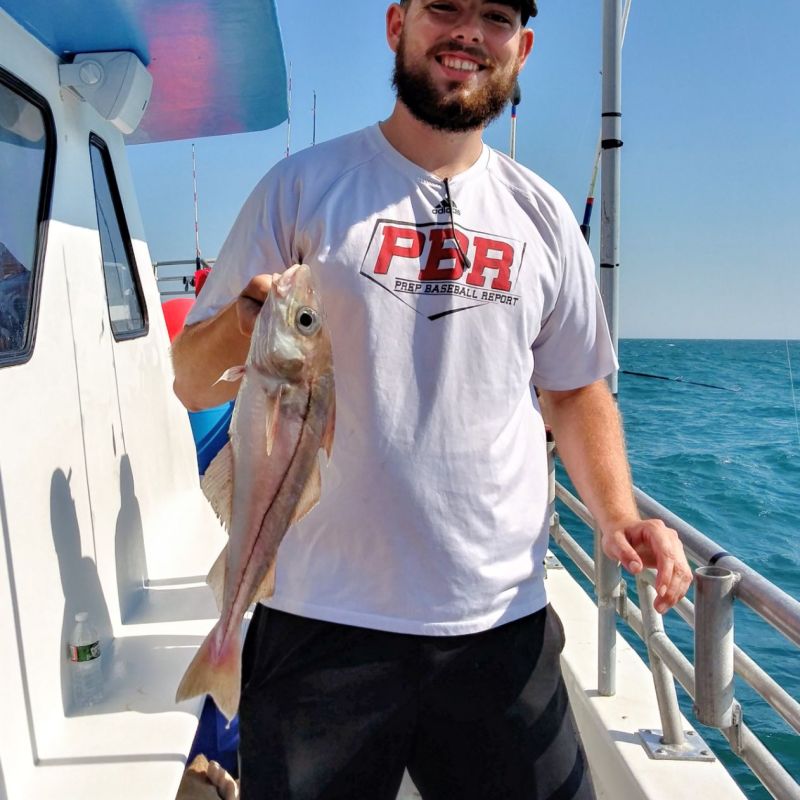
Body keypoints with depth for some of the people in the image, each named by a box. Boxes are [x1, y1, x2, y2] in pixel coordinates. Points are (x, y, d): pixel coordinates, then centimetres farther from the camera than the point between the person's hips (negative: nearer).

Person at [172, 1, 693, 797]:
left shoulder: (542, 215, 8)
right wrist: (245, 325, -22)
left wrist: (617, 511, -2)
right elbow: (191, 382, 0)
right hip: (324, 618, -2)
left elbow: (575, 388, 14)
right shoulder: (303, 186, 0)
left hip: (503, 621, 3)